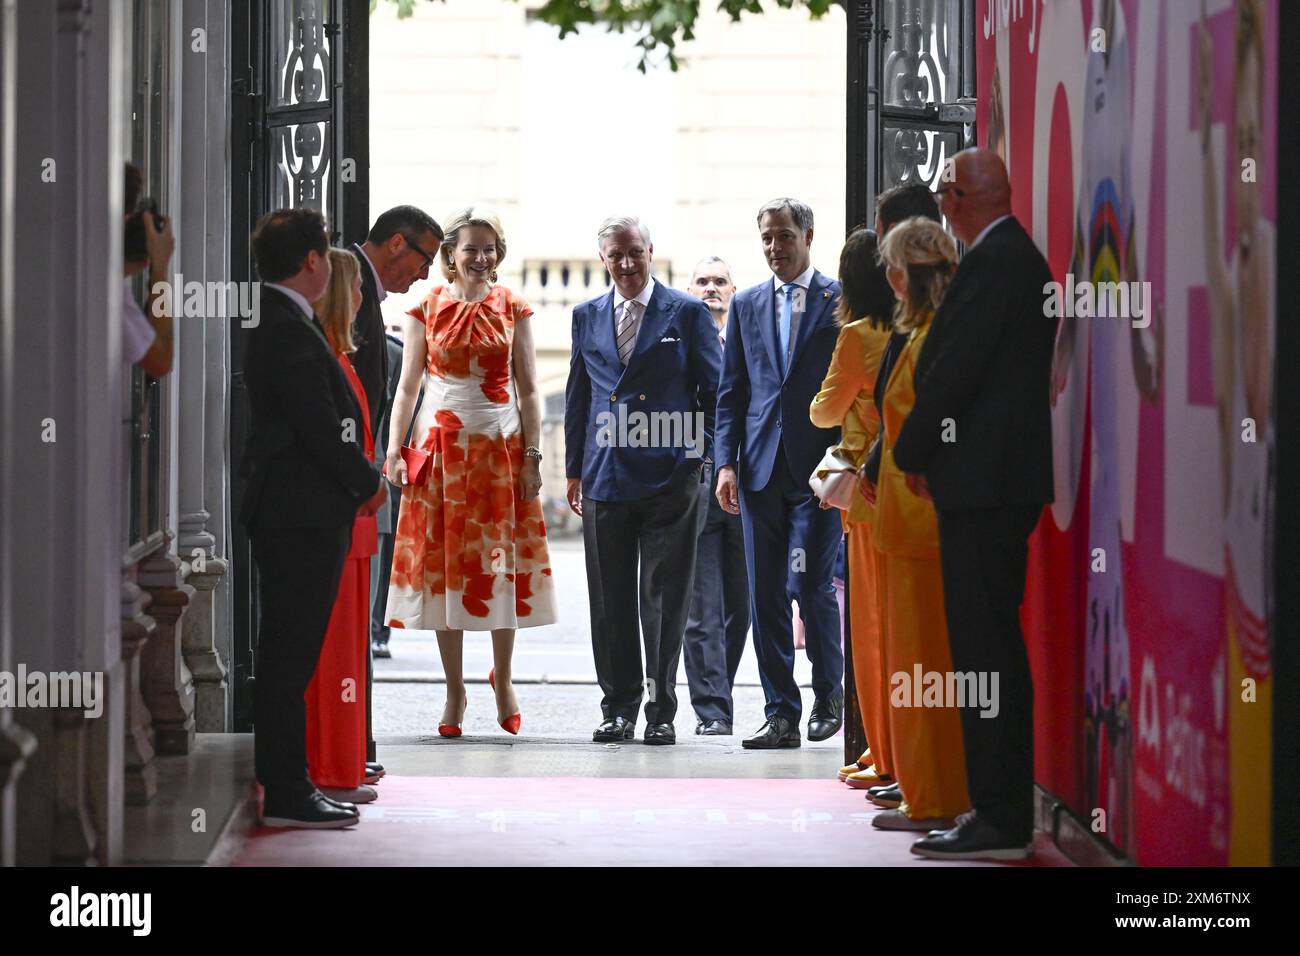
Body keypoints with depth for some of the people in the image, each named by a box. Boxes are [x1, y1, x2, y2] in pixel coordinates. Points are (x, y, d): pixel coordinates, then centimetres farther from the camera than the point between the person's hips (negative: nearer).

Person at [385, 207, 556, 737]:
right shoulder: (427, 309, 4)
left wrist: (532, 455, -4)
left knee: (502, 563, 0)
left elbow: (527, 389, 4)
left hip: (500, 445, 0)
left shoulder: (512, 309, 4)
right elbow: (408, 385, 5)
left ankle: (502, 674, 19)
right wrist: (394, 449, -4)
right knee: (443, 564, 1)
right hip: (440, 445, 0)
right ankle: (455, 689, 8)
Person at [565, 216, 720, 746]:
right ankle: (619, 707, 14)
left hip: (670, 478, -3)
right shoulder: (587, 316, 12)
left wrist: (703, 452, -1)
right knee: (610, 602, 6)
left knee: (664, 599, -2)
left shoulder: (689, 314, 2)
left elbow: (714, 390, 5)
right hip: (605, 479, 3)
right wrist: (574, 469, 16)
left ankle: (661, 710, 4)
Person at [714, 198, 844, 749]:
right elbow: (731, 391, 13)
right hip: (761, 470, 4)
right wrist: (726, 462, 2)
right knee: (765, 595, 2)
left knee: (811, 585, -8)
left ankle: (829, 693, 16)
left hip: (820, 469, -4)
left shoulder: (841, 301, 2)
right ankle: (782, 715, 7)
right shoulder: (746, 305, 14)